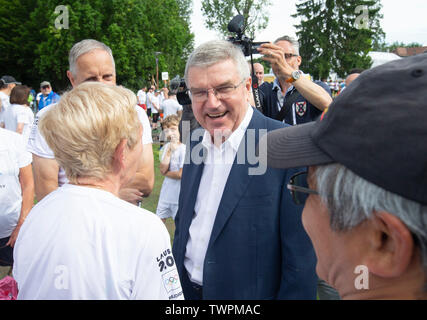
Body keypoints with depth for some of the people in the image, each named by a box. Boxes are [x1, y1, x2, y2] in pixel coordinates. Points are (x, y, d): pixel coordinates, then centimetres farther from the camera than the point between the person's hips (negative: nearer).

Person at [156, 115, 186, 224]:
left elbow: (181, 174, -18)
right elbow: (162, 169, -8)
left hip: (179, 193, -6)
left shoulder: (184, 149, -16)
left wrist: (166, 173, -4)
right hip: (166, 191, 6)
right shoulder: (166, 147, 2)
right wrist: (169, 151, -14)